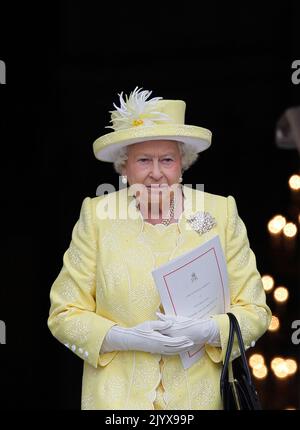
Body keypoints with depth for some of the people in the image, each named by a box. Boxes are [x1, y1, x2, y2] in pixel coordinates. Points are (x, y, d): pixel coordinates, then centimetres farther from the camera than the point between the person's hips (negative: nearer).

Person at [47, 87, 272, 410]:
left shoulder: (221, 213, -1)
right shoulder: (97, 216, -2)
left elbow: (255, 312, 2)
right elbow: (64, 315, -2)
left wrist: (207, 332, -17)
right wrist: (129, 338, -16)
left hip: (199, 395, 1)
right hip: (116, 397, -1)